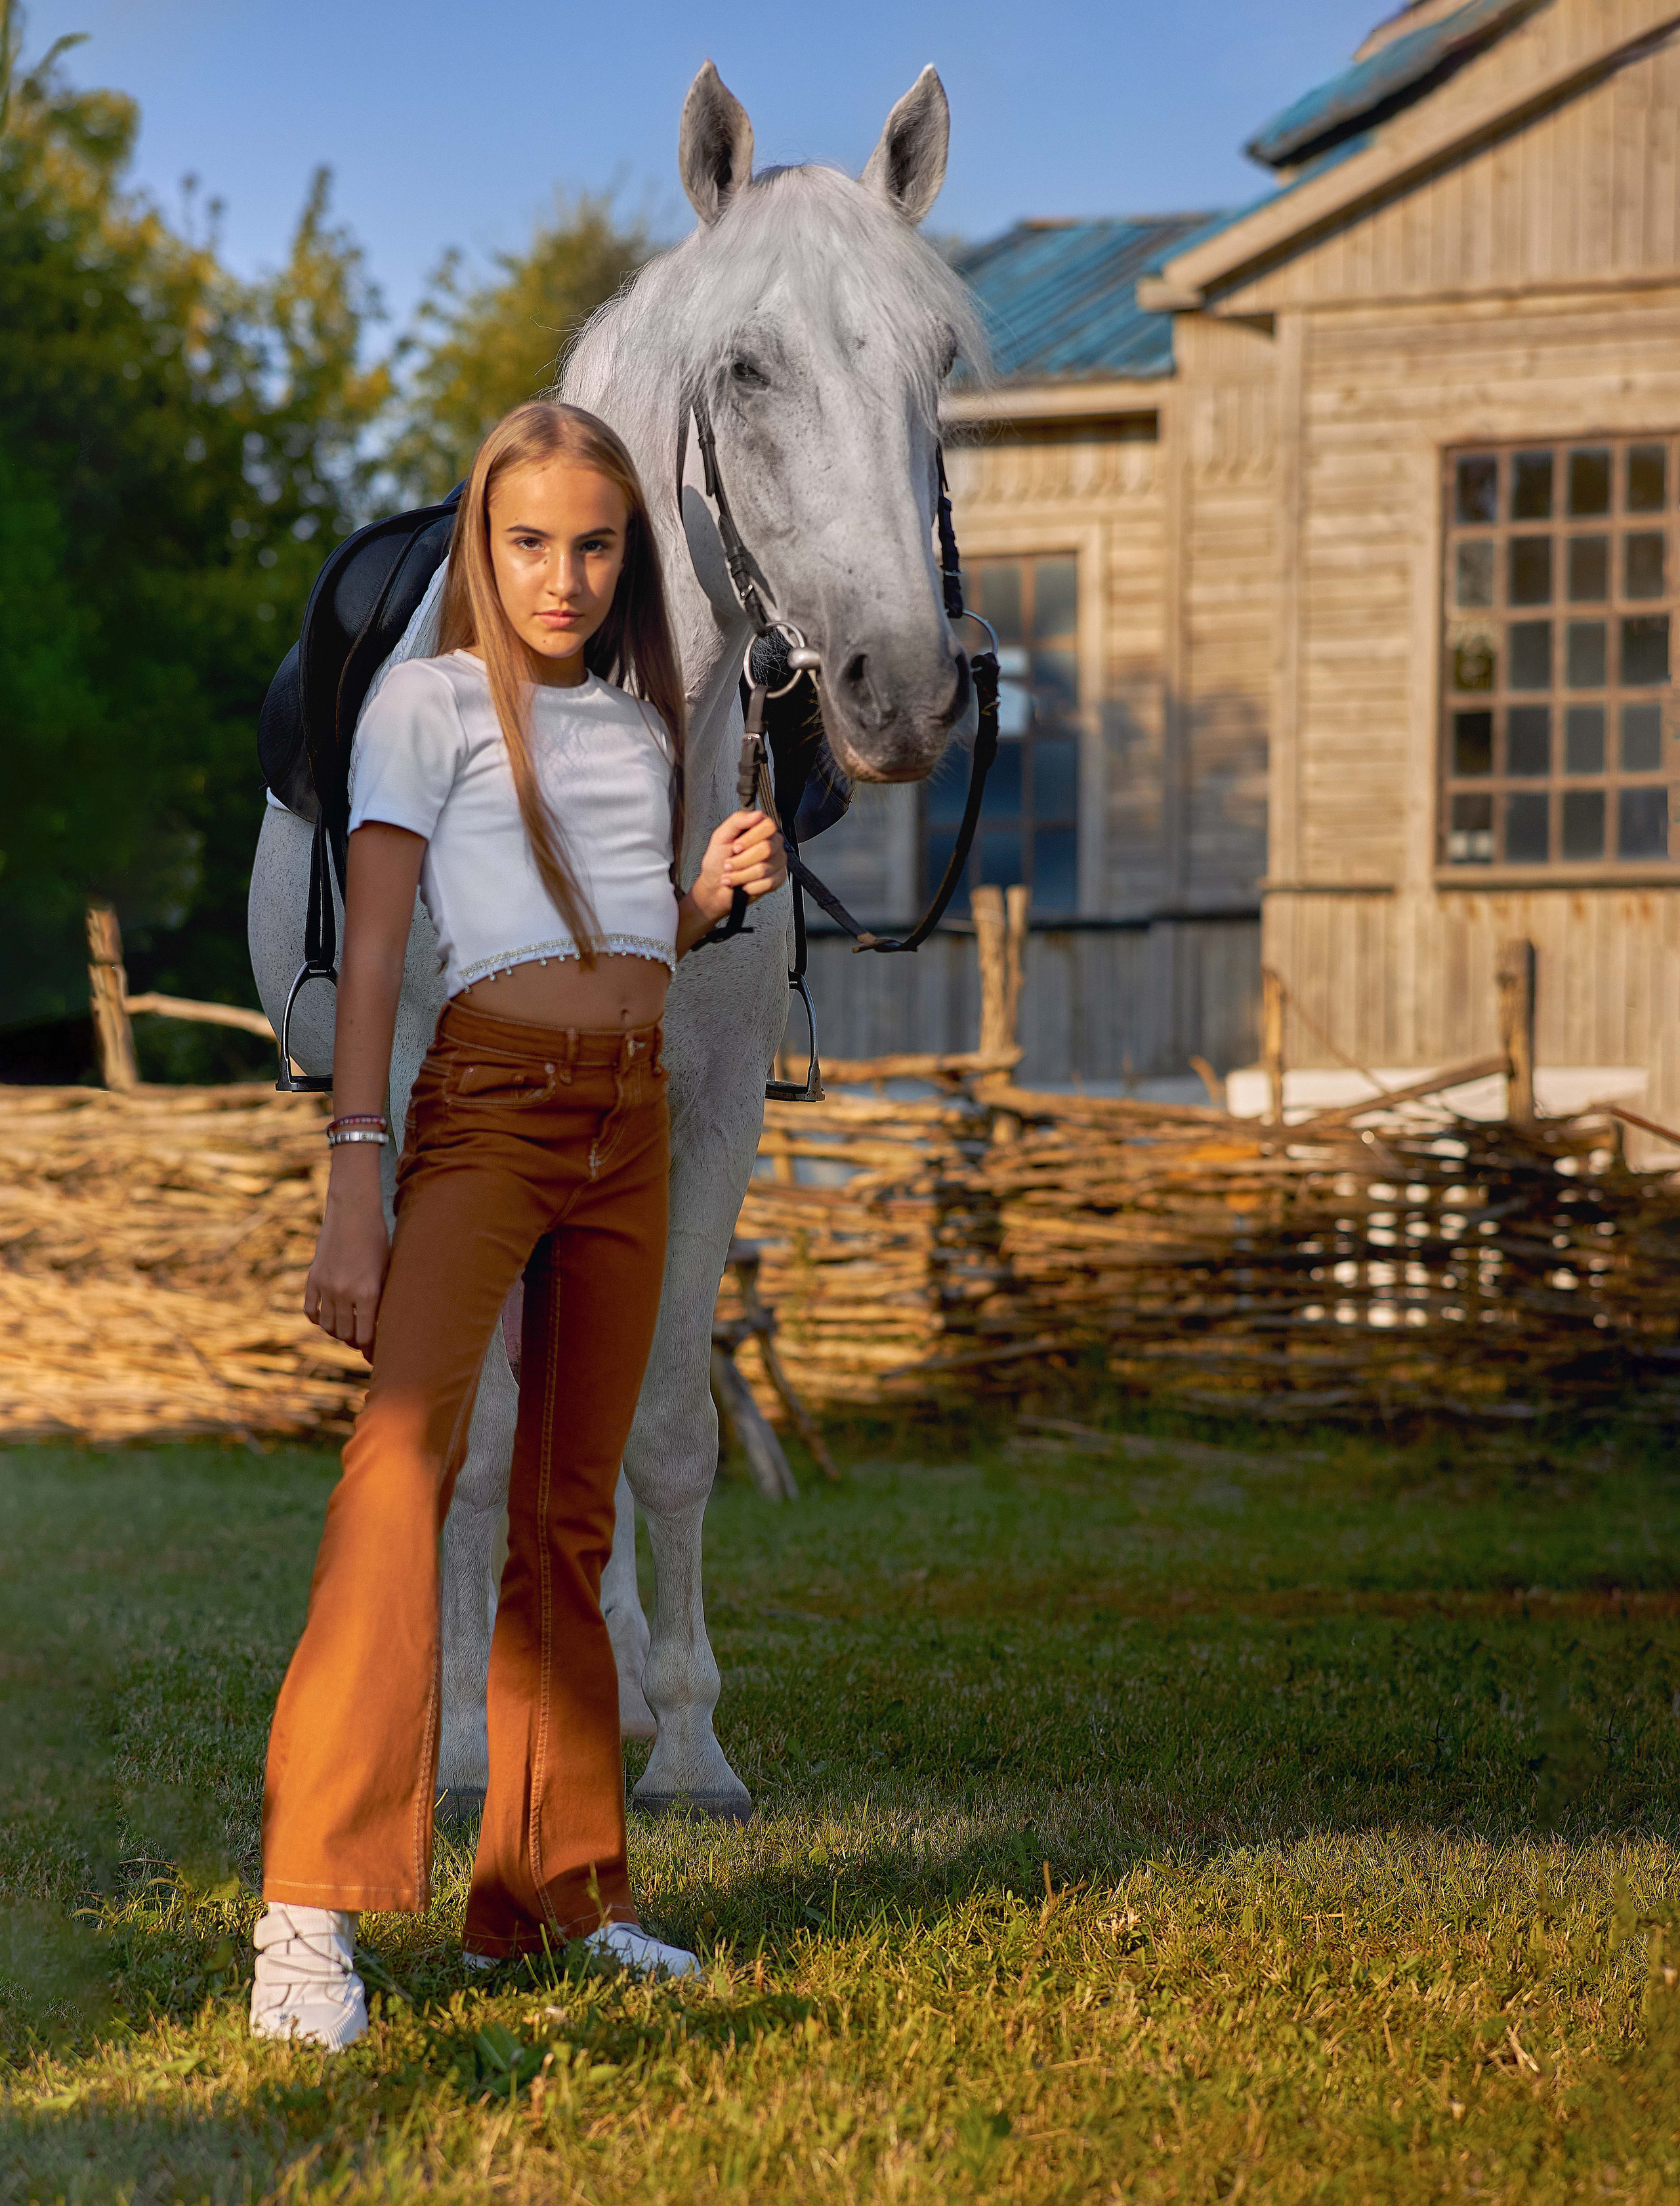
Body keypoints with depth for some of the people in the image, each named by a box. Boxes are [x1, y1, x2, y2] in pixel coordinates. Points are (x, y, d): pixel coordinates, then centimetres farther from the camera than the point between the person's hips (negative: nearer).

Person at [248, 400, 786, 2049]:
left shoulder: (642, 721, 17)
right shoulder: (431, 703, 0)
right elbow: (371, 952, -6)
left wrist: (715, 891, 4)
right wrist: (353, 1189, -15)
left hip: (633, 1120, 7)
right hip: (488, 1099, -6)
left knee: (570, 1512, 8)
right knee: (408, 1446, -24)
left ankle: (555, 1887, 13)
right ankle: (313, 1908, -31)